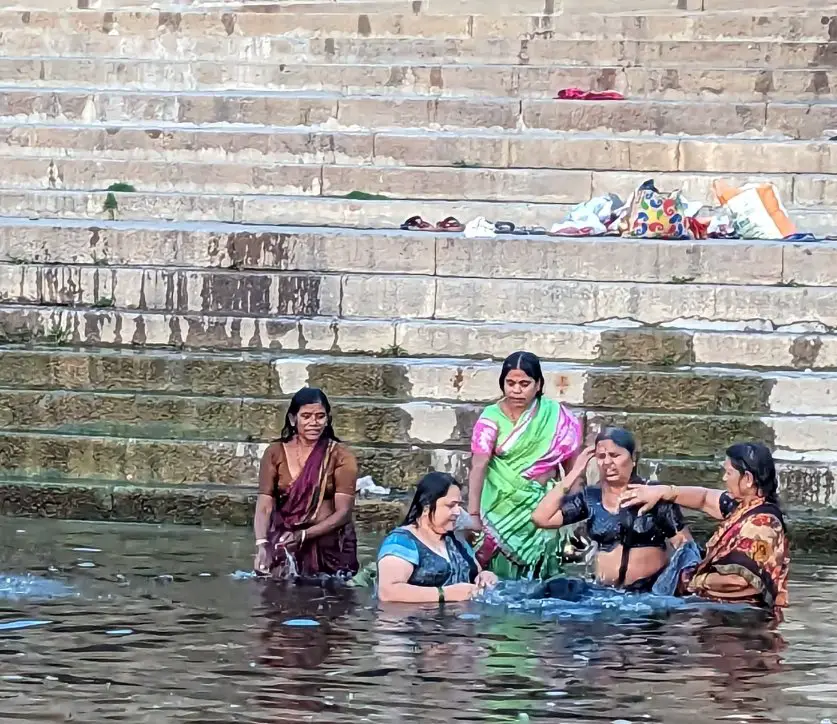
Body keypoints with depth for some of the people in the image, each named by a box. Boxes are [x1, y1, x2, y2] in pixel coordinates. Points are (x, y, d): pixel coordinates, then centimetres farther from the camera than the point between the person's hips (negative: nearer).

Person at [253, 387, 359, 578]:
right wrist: (262, 545, -22)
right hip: (284, 543, 1)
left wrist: (304, 535, -20)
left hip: (329, 547, -1)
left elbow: (343, 512, -8)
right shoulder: (275, 453, 2)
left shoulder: (340, 456, -2)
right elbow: (264, 506, -5)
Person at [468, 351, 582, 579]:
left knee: (539, 575, 3)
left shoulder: (556, 416, -4)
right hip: (504, 506, -1)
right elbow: (479, 466, -13)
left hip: (544, 506, 1)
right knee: (503, 576, 1)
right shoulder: (492, 417, -7)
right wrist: (473, 514, -19)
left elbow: (571, 463, 1)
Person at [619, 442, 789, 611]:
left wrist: (692, 581, -14)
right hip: (725, 604, 9)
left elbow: (736, 580, -28)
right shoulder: (745, 503, 4)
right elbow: (705, 498, 15)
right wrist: (663, 491, 2)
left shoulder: (761, 524, -24)